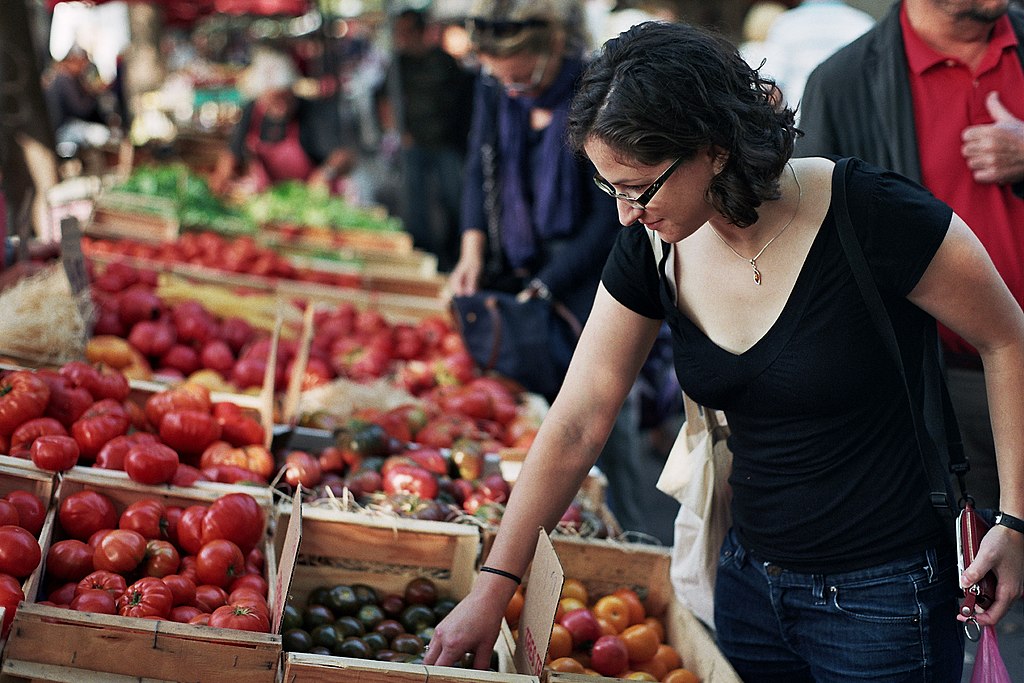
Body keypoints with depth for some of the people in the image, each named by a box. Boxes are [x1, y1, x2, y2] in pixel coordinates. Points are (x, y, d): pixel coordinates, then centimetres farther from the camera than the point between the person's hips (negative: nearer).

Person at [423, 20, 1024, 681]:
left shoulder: (873, 216, -21)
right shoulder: (652, 250, -5)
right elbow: (575, 427, -2)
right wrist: (491, 591, -1)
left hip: (883, 596, -5)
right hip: (751, 576, 5)